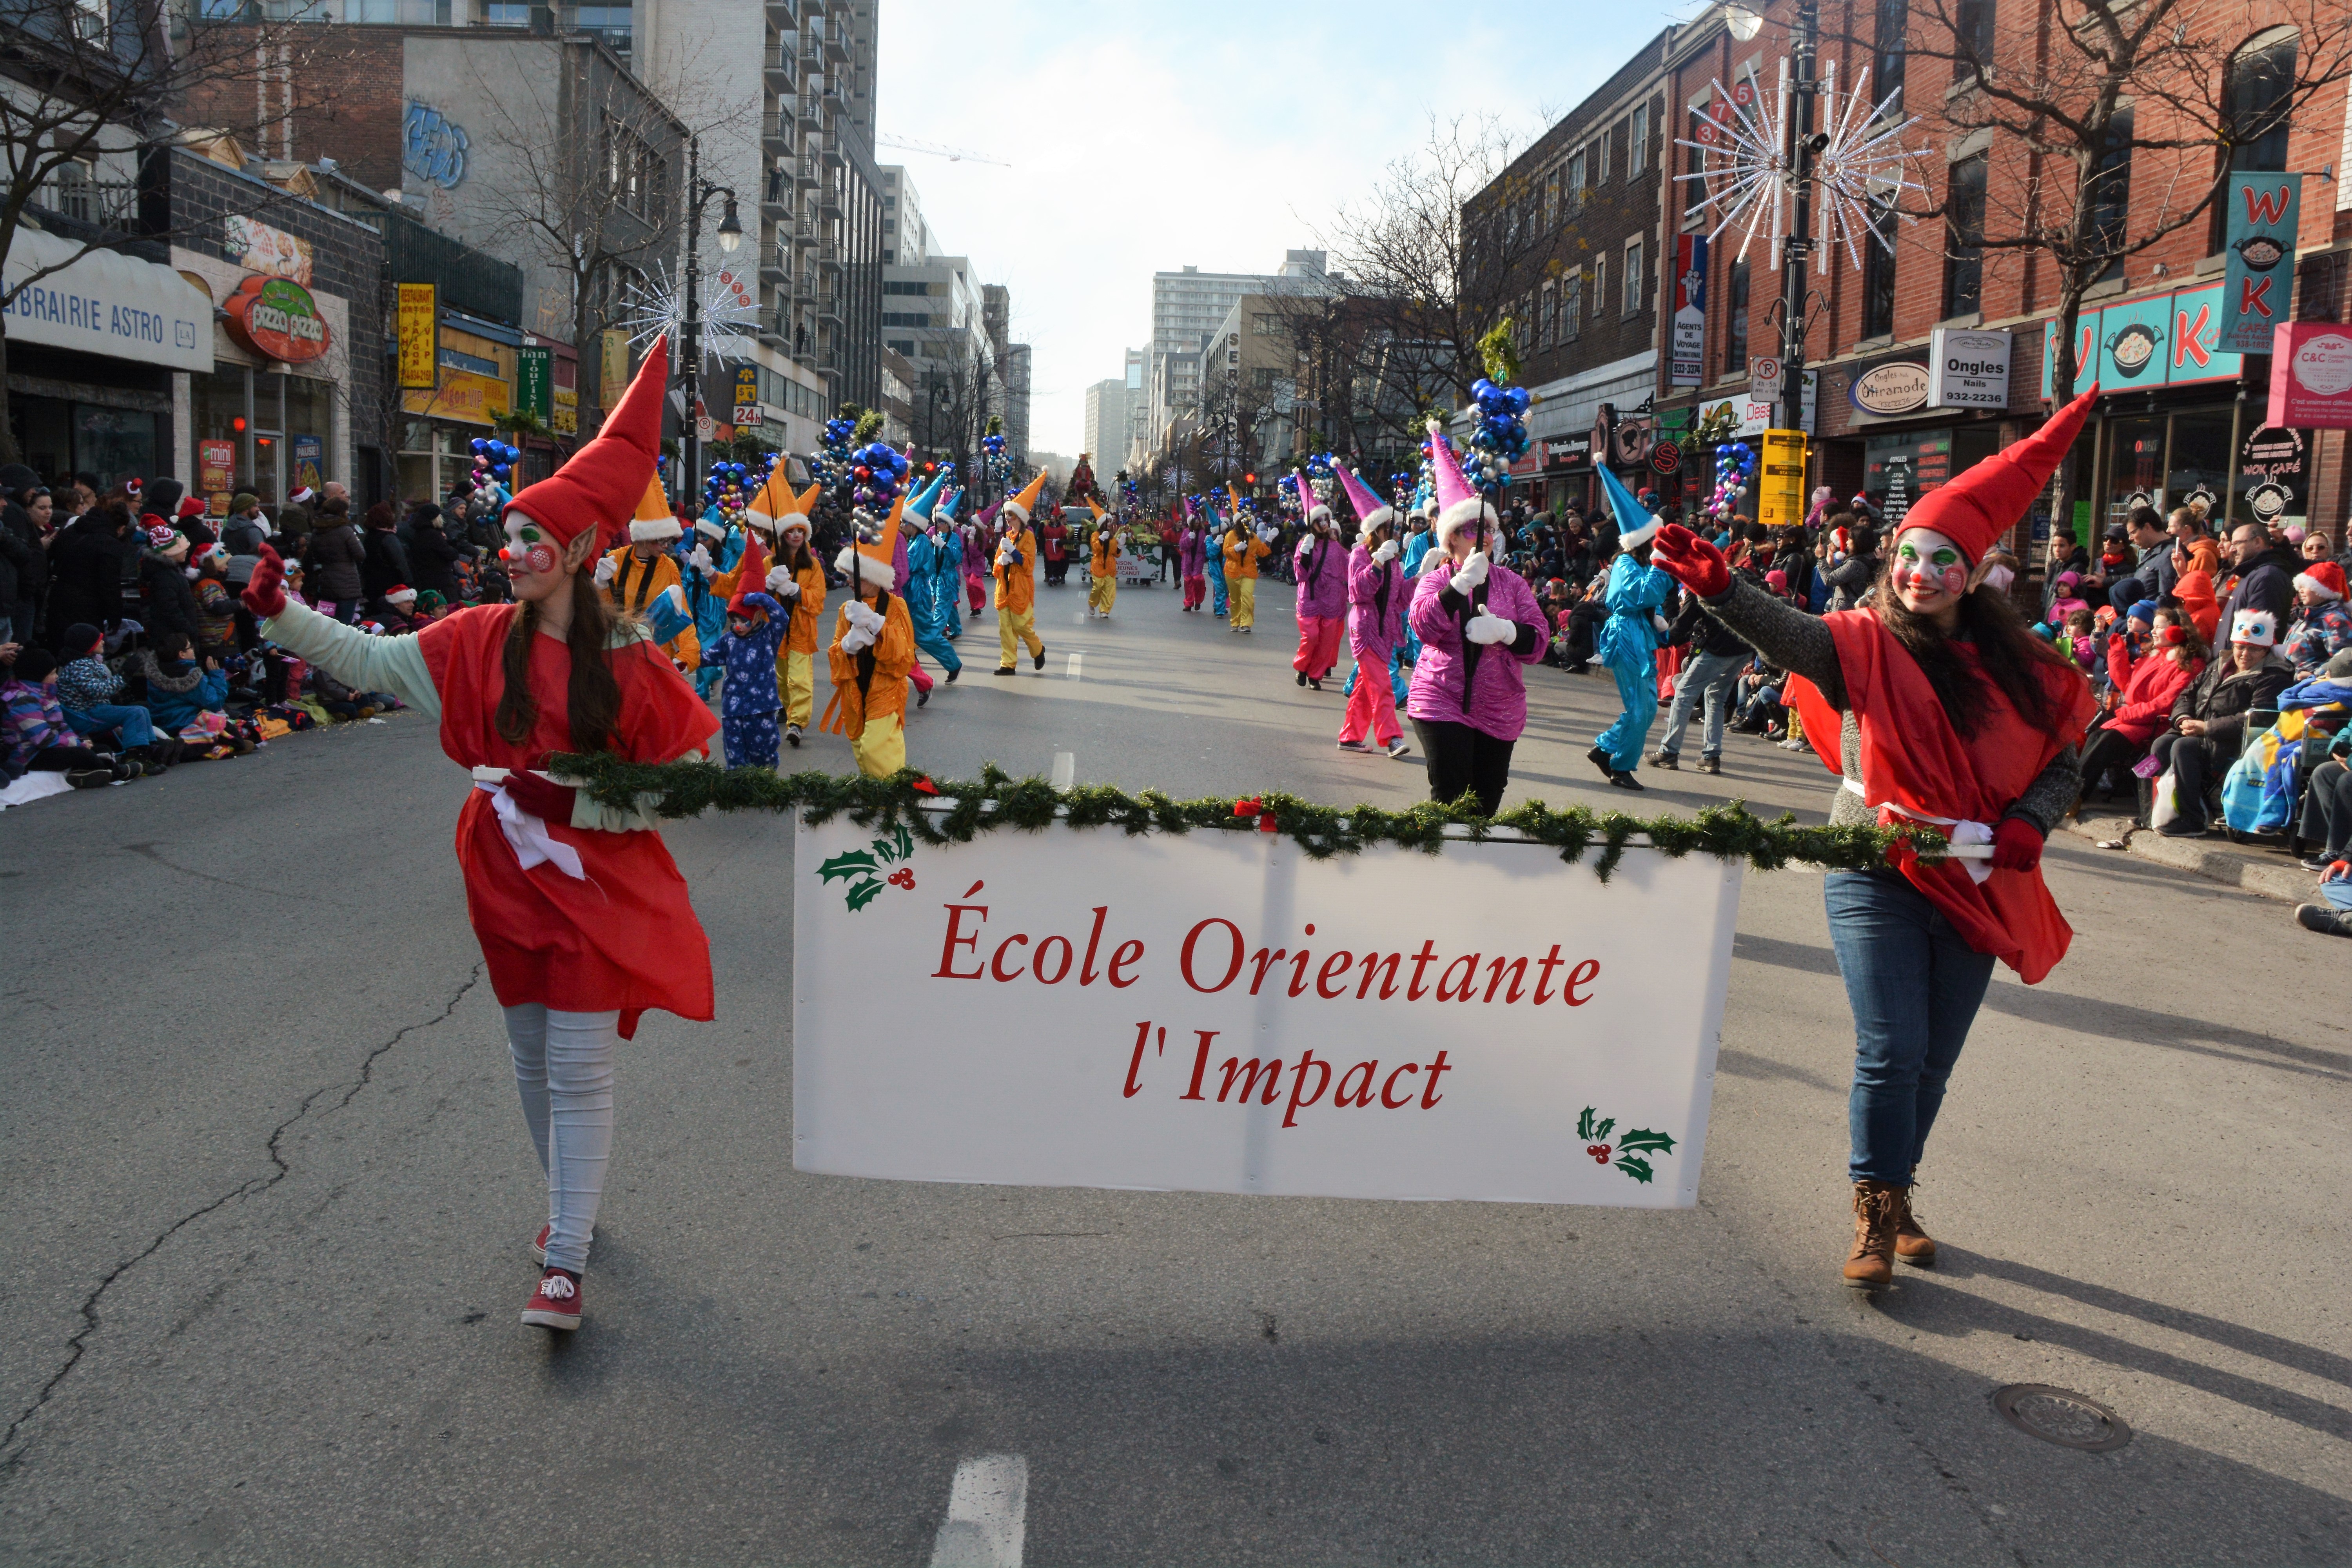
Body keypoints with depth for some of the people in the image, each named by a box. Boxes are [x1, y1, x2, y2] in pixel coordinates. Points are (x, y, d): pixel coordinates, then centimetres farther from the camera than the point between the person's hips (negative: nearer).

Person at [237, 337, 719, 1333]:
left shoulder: (631, 668, -13)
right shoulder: (482, 641, 0)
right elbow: (373, 662, 6)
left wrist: (576, 800, -21)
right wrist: (280, 615, -4)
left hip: (596, 886, -5)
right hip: (510, 878, 5)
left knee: (578, 1070, -4)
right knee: (530, 1057, 15)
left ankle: (564, 1265, 2)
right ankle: (570, 1203, 36)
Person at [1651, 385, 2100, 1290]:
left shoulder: (2012, 664, 5)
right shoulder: (1865, 646, -6)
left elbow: (2062, 762, 12)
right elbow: (1786, 632, -26)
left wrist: (2027, 824, -8)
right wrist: (1720, 589, -46)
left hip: (1976, 886, 4)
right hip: (1879, 875, -4)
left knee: (1933, 1061, 12)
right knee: (1891, 1053, -9)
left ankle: (1897, 1194, 30)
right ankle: (1875, 1215, 6)